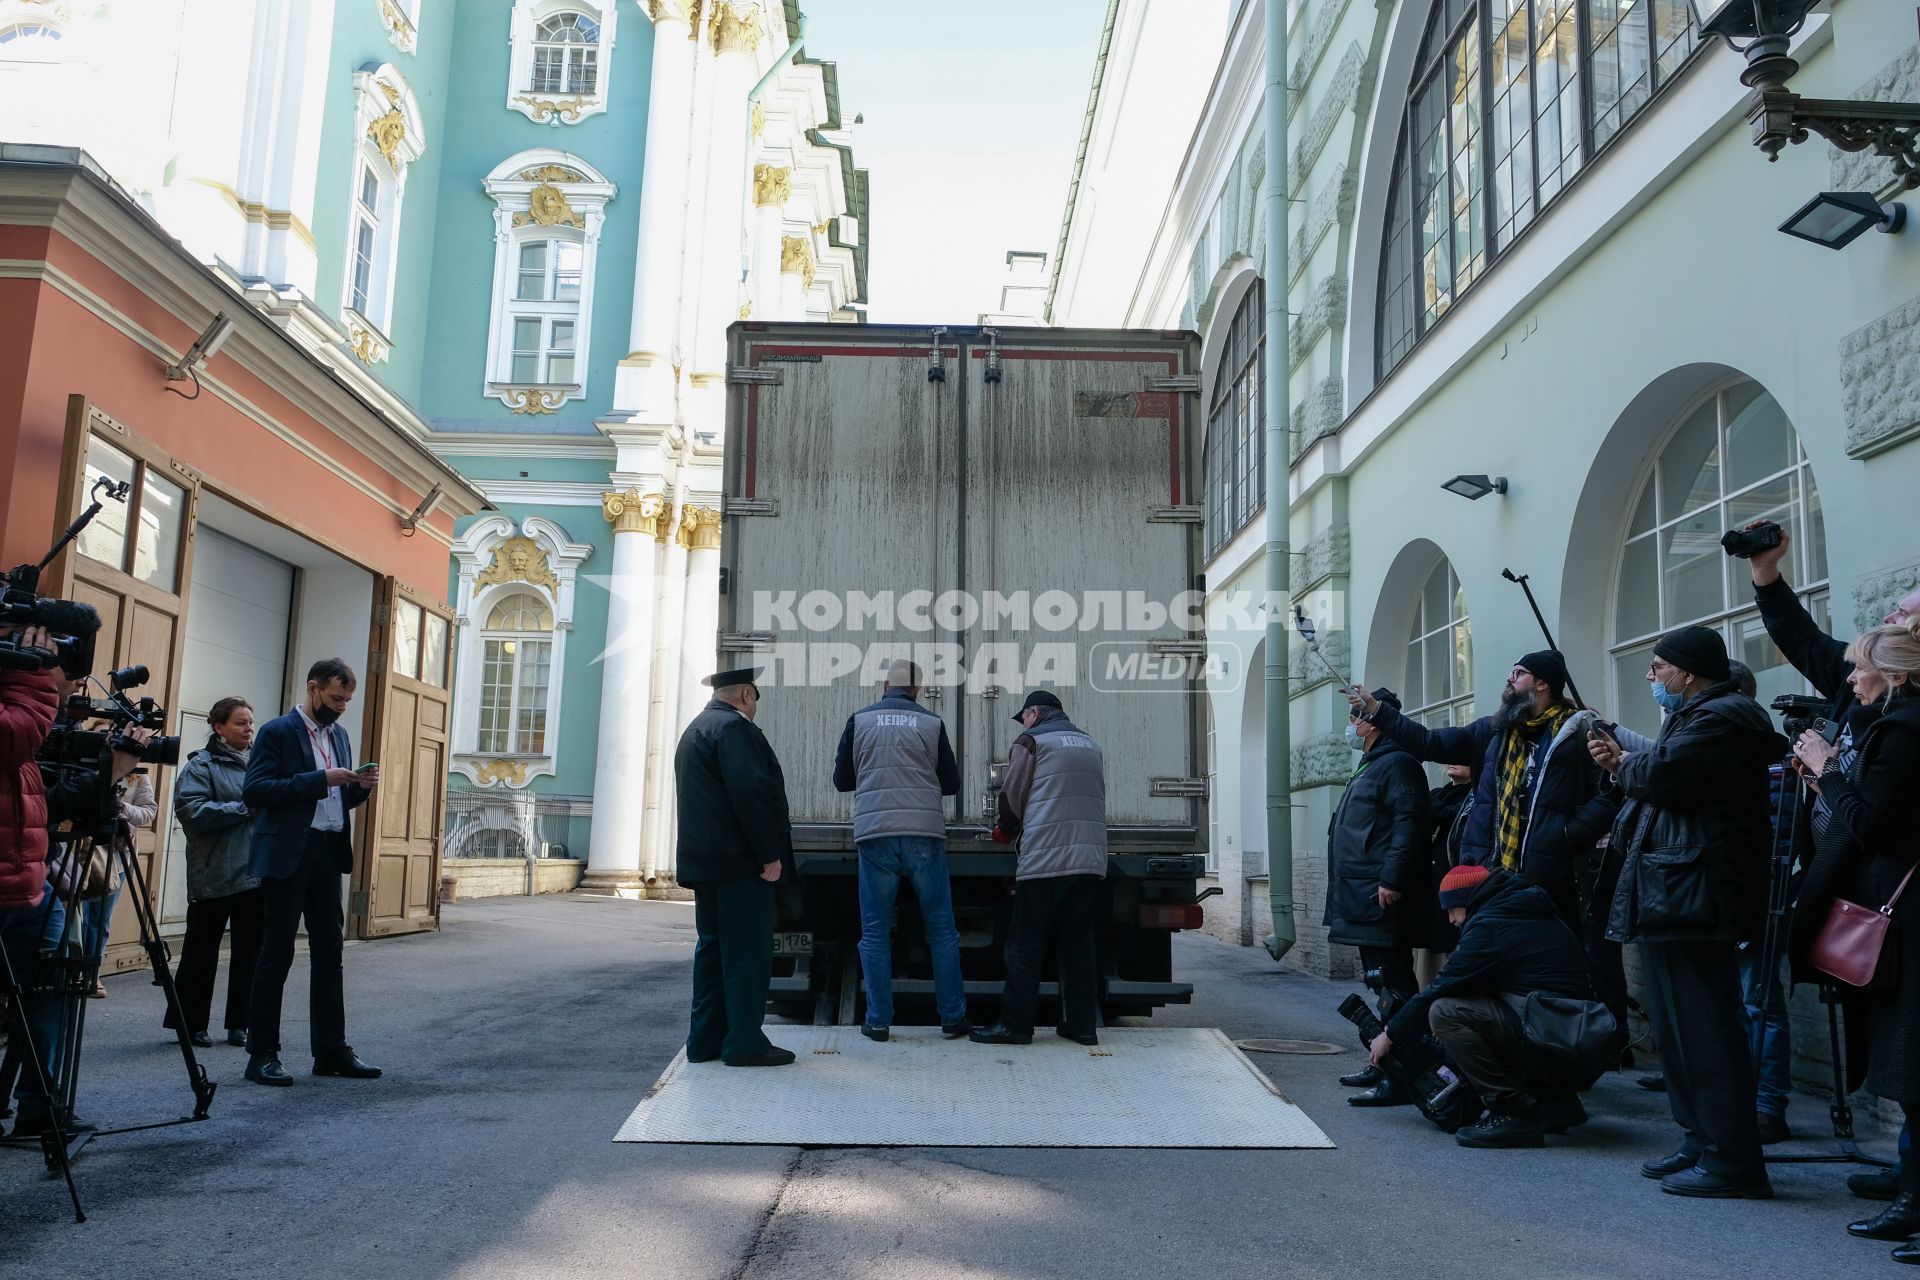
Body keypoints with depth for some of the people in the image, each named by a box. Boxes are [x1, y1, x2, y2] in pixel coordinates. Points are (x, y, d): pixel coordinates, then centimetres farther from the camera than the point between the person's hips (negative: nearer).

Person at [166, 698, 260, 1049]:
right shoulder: (202, 765, -3)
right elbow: (193, 810, -16)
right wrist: (245, 809, -16)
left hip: (257, 873, 5)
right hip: (214, 875, -5)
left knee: (249, 951, 8)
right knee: (202, 951, 5)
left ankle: (239, 1024, 18)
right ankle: (192, 1024, 17)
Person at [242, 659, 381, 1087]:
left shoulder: (339, 735, 16)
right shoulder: (277, 732, -6)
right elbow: (254, 791, -16)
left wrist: (360, 786, 0)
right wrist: (319, 779, -21)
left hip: (328, 854, 7)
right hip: (288, 855, -7)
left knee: (329, 952, 8)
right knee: (277, 954, -1)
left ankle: (331, 1050, 14)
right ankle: (262, 1054, 7)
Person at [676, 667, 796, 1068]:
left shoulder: (694, 731, 20)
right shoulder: (735, 727, -12)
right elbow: (752, 792, -21)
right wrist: (770, 854, -18)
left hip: (703, 860, 10)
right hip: (740, 862, -10)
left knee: (712, 947, 13)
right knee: (748, 951, -5)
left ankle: (705, 1039, 15)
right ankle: (745, 1043, -3)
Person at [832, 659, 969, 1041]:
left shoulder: (859, 720, 6)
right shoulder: (931, 723, 5)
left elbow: (841, 779, 13)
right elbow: (951, 783, 10)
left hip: (875, 834, 0)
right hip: (925, 834, 0)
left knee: (875, 932, 7)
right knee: (941, 929, 8)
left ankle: (878, 1020, 7)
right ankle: (953, 1017, 11)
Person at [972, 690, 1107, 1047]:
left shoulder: (1031, 741, 1)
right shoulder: (1092, 745, 19)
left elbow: (1011, 797, -1)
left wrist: (1005, 830, 18)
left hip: (1043, 858, -6)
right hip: (1090, 859, 6)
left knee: (1025, 945, 0)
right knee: (1078, 942, 10)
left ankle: (1015, 1024, 2)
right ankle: (1082, 1024, 11)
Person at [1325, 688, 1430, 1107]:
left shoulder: (1396, 764, -10)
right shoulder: (1370, 767, 23)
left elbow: (1408, 822, -21)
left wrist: (1391, 879, -26)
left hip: (1382, 898, -11)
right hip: (1364, 899, 11)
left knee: (1393, 986, -10)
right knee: (1384, 986, 15)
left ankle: (1401, 1079, -10)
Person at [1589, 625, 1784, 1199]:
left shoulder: (1721, 717, -14)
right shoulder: (1700, 715, 20)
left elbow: (1660, 774, -25)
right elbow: (1662, 786, 18)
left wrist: (1623, 763, -5)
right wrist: (1623, 764, 2)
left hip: (1692, 897, -11)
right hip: (1677, 896, 12)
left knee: (1703, 1028, -8)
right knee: (1680, 1025, 16)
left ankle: (1732, 1161, -2)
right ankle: (1700, 1142, 24)